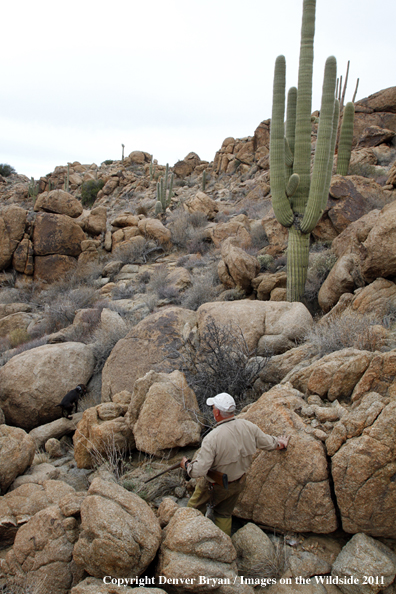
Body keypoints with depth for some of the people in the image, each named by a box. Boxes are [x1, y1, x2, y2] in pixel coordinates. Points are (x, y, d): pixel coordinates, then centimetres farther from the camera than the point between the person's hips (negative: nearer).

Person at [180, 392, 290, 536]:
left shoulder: (212, 438, -34)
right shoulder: (248, 427, -17)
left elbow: (198, 471, -33)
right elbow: (268, 442, 1)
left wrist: (186, 464, -11)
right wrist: (280, 443, 23)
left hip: (215, 487, -5)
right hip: (238, 483, 6)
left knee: (194, 510, 19)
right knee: (225, 514, 26)